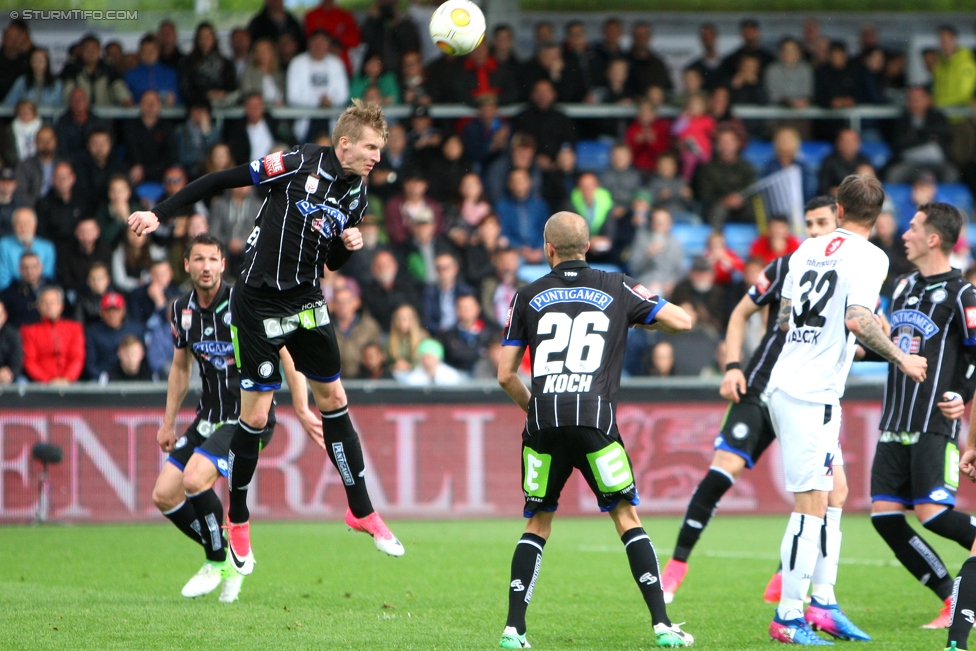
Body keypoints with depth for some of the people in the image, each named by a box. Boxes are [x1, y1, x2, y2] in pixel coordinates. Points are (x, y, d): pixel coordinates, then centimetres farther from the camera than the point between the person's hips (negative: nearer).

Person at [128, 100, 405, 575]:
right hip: (259, 301, -6)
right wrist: (159, 214, -14)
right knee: (255, 415, -2)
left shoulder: (357, 194, 4)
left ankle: (361, 510, 18)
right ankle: (237, 520, 15)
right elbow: (220, 181, -12)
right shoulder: (298, 164, -16)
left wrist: (349, 245, -8)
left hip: (307, 303, 6)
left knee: (333, 398, 7)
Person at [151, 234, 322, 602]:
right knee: (164, 496, -1)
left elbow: (286, 351, -14)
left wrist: (302, 409, -21)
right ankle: (234, 559, 15)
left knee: (195, 479, -26)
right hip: (209, 417, 7)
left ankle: (218, 562, -3)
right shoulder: (181, 310, 3)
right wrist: (169, 422, 18)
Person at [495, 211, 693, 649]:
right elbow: (681, 322, 12)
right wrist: (638, 318, 32)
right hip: (594, 420, -1)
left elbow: (505, 374, 12)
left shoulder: (528, 296, 13)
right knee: (627, 518, 7)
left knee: (537, 524, 14)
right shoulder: (617, 289, 11)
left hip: (543, 421, 1)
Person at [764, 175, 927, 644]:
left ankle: (823, 603, 17)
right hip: (812, 394, -8)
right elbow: (858, 320, -23)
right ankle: (789, 618, -7)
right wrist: (901, 359, -10)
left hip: (785, 385, 8)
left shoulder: (808, 249, 13)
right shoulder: (868, 257, -9)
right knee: (811, 505, -7)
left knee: (831, 495, 16)